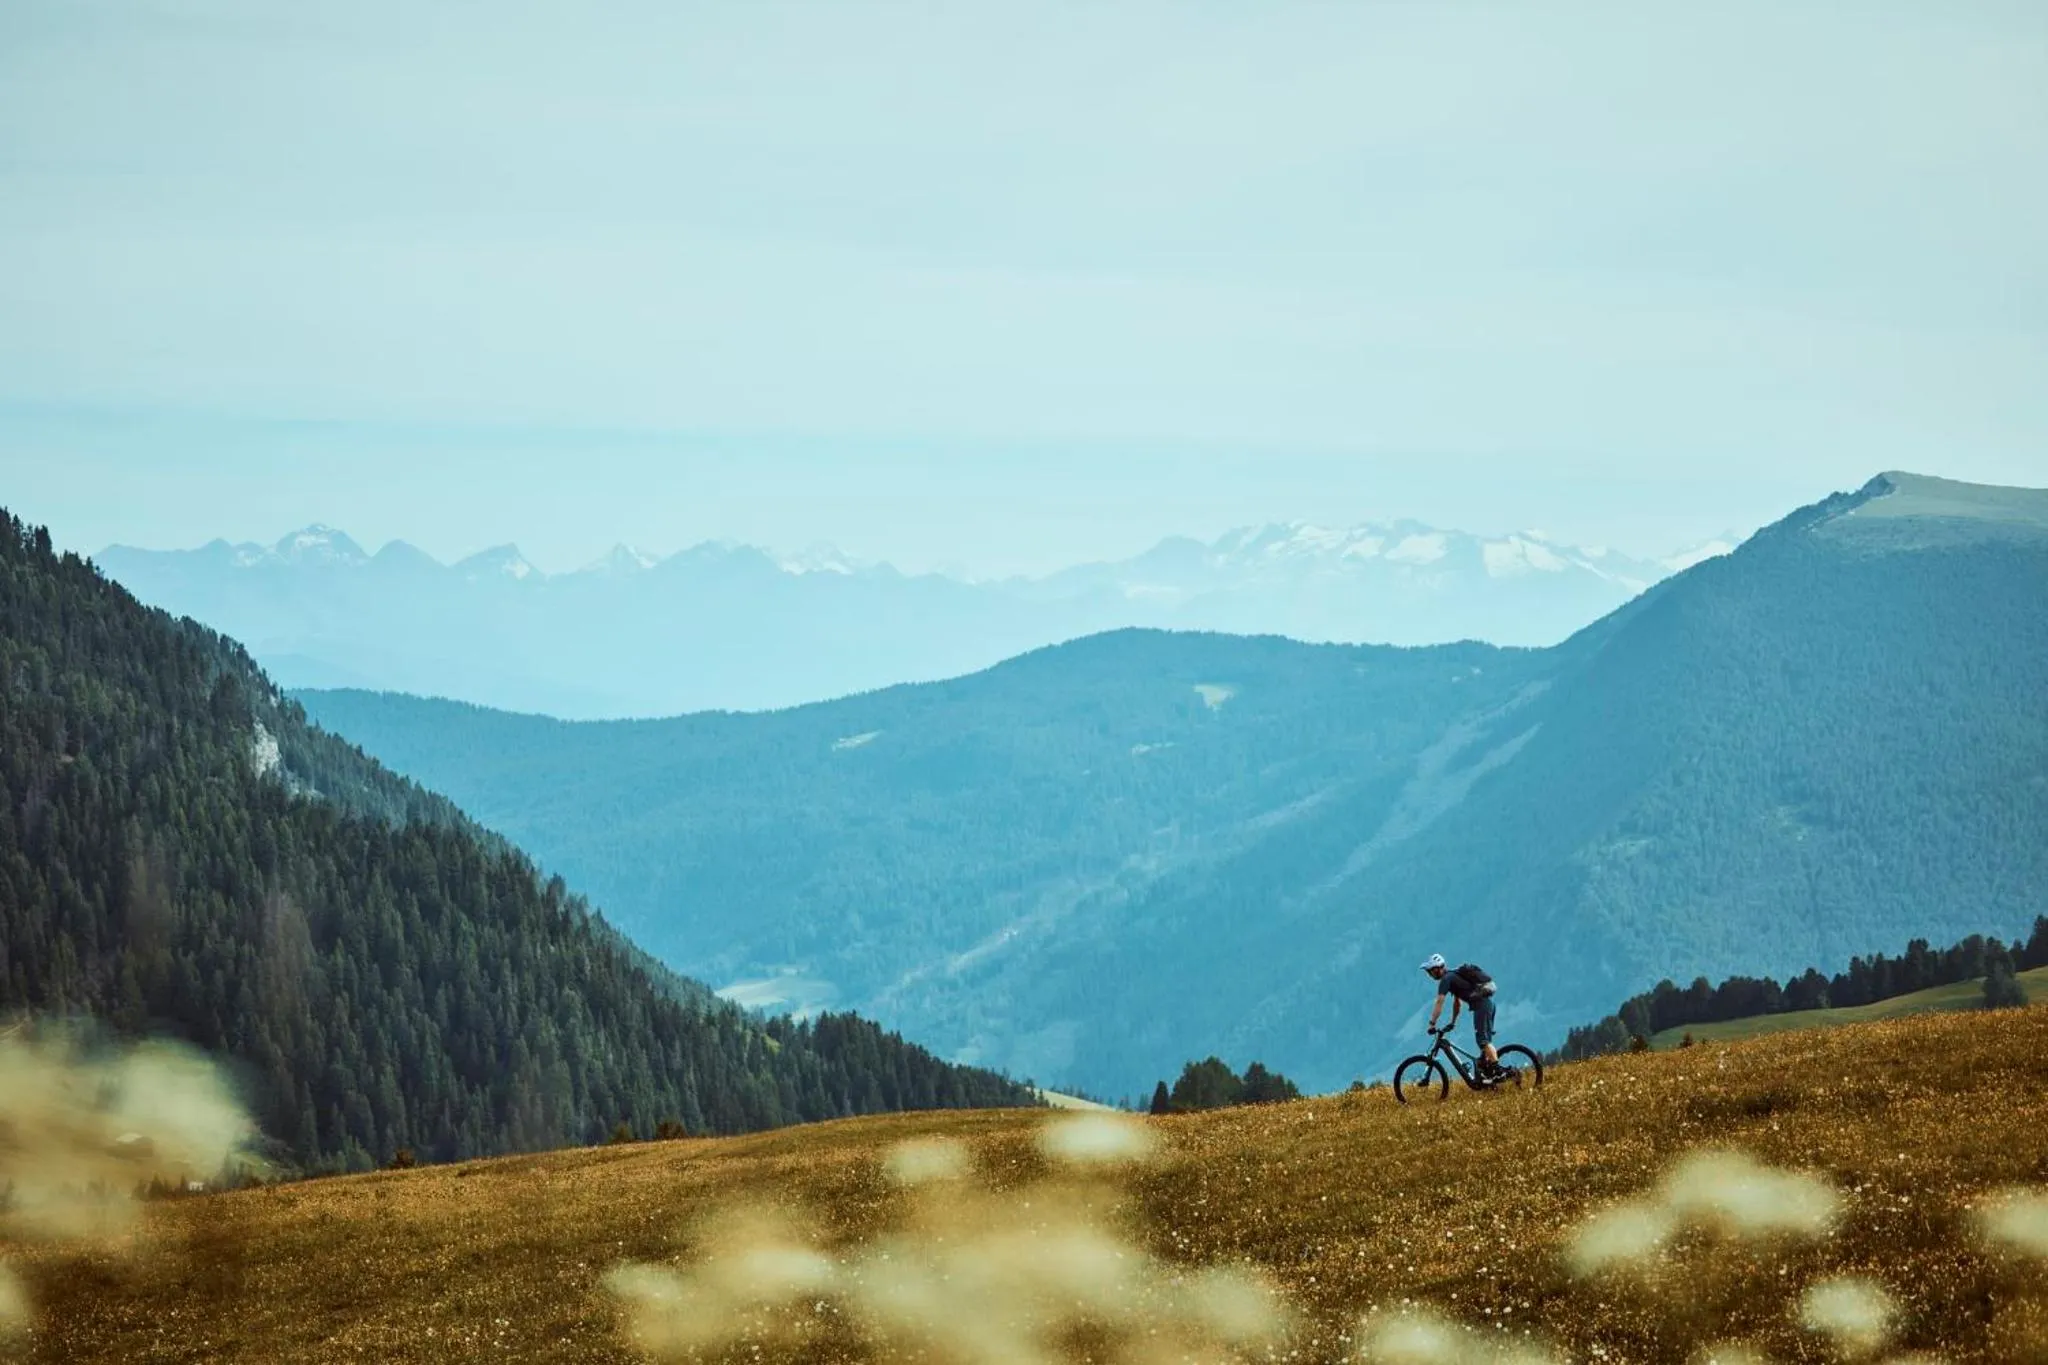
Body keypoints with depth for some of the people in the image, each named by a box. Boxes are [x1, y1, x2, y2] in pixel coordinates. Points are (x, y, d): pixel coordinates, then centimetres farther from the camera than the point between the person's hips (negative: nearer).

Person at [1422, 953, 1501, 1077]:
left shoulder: (1446, 979, -5)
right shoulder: (1453, 976, 25)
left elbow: (1439, 1003, -10)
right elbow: (1457, 1002, 32)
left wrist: (1432, 1024, -7)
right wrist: (1452, 1023, 34)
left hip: (1481, 1005, -10)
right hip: (1487, 1002, 10)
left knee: (1484, 1040, -13)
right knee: (1484, 1039, 14)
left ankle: (1497, 1070, -21)